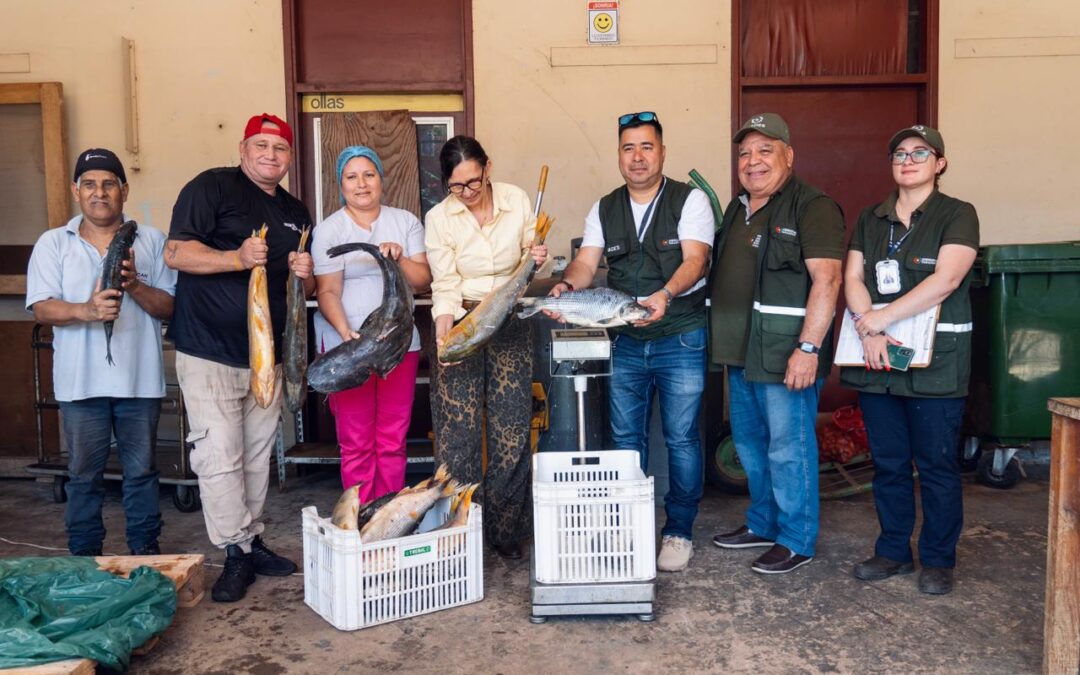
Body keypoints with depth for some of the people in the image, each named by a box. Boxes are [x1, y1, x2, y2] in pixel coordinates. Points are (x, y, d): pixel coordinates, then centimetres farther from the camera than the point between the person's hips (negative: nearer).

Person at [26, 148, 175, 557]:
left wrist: (134, 286, -17)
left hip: (140, 378, 0)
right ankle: (84, 556, 23)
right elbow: (42, 308, -3)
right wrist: (85, 310, -23)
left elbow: (170, 306, 1)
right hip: (80, 381, 0)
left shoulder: (151, 241, 6)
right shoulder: (53, 244, 6)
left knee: (142, 469, 9)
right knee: (84, 473, 9)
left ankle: (146, 549, 23)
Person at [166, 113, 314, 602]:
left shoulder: (296, 213, 16)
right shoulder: (212, 187, -3)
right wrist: (237, 258, -25)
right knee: (219, 456, -7)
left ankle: (252, 541, 25)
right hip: (209, 352, -6)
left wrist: (305, 274, -2)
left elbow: (308, 289, 21)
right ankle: (235, 555, 4)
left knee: (257, 456, 13)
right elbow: (175, 253, -12)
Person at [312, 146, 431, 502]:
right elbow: (328, 292, -7)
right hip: (347, 344, -2)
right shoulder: (328, 231, 2)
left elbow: (423, 281, 5)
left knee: (393, 441, 5)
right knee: (356, 442, 0)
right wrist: (346, 333, -23)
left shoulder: (406, 222, 10)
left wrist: (399, 258, -15)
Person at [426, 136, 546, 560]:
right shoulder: (438, 219, -7)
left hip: (511, 323, 2)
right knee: (458, 432, -4)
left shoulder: (517, 201, -2)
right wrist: (443, 330, -26)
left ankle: (506, 532, 17)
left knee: (512, 431, 3)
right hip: (460, 323, -2)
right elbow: (445, 285, -9)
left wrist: (535, 259, -13)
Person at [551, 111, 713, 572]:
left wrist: (666, 295, -36)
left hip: (680, 340, -4)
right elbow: (586, 262, -1)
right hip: (625, 342, 4)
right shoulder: (603, 210, 9)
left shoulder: (690, 201, -3)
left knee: (682, 439, 2)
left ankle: (679, 532, 17)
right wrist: (568, 285, -25)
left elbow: (694, 258, -16)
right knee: (625, 438, 10)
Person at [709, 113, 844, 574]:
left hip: (785, 352, -8)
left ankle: (796, 540, 14)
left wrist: (808, 348, -24)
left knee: (788, 447, -1)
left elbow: (826, 279, -18)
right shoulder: (737, 208, 16)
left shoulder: (811, 207, -10)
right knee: (750, 441, 17)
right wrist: (722, 340, 17)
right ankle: (763, 524, 34)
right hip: (741, 350, 9)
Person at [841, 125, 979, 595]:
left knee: (937, 464, 3)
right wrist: (868, 330, -13)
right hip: (876, 360, 4)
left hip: (935, 360, -4)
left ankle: (938, 560, 17)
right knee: (888, 463, 11)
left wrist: (879, 318, -17)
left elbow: (946, 279, -14)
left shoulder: (957, 215, 0)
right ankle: (893, 551, 24)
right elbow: (852, 279, 4)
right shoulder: (870, 219, 14)